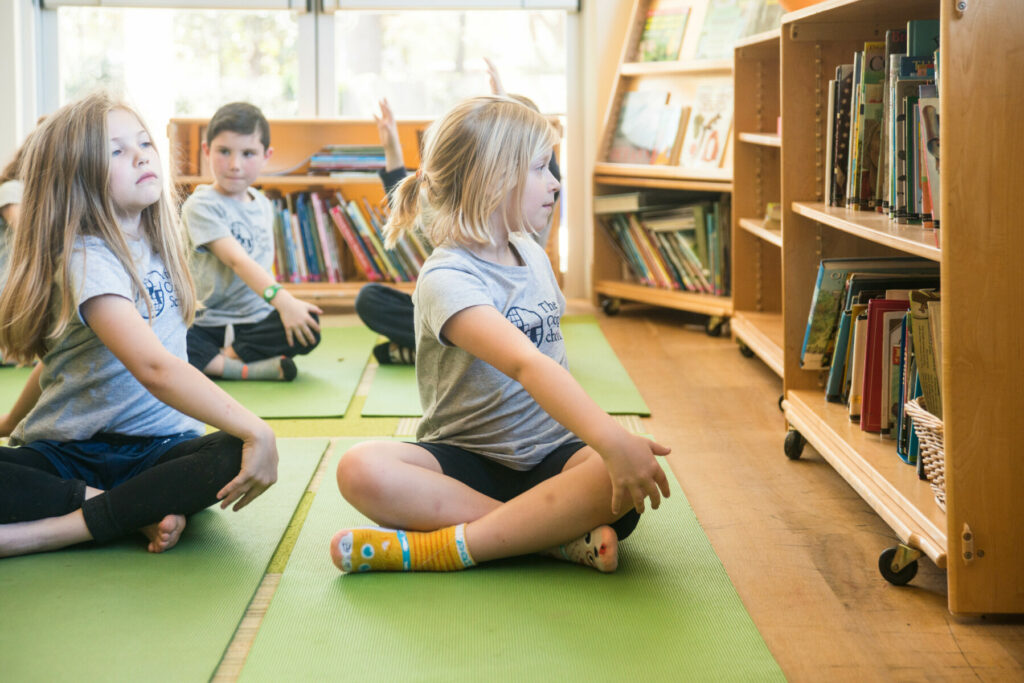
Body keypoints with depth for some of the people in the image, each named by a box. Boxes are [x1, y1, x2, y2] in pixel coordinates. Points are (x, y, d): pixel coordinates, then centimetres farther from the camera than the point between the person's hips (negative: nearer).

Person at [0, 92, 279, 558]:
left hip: (157, 448, 6)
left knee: (237, 455, -28)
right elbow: (154, 367, -32)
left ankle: (57, 529, -24)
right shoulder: (86, 259, -16)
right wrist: (255, 430, -38)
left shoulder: (161, 245, 8)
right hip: (67, 455, -5)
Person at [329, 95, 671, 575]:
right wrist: (611, 441, -46)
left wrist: (611, 442, 11)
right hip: (468, 461, -5)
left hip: (553, 455, 5)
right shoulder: (446, 279, -17)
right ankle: (564, 534, -38)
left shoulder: (534, 256, 10)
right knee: (361, 470, -34)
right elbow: (527, 365, -34)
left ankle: (447, 546, -27)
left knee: (634, 466, -29)